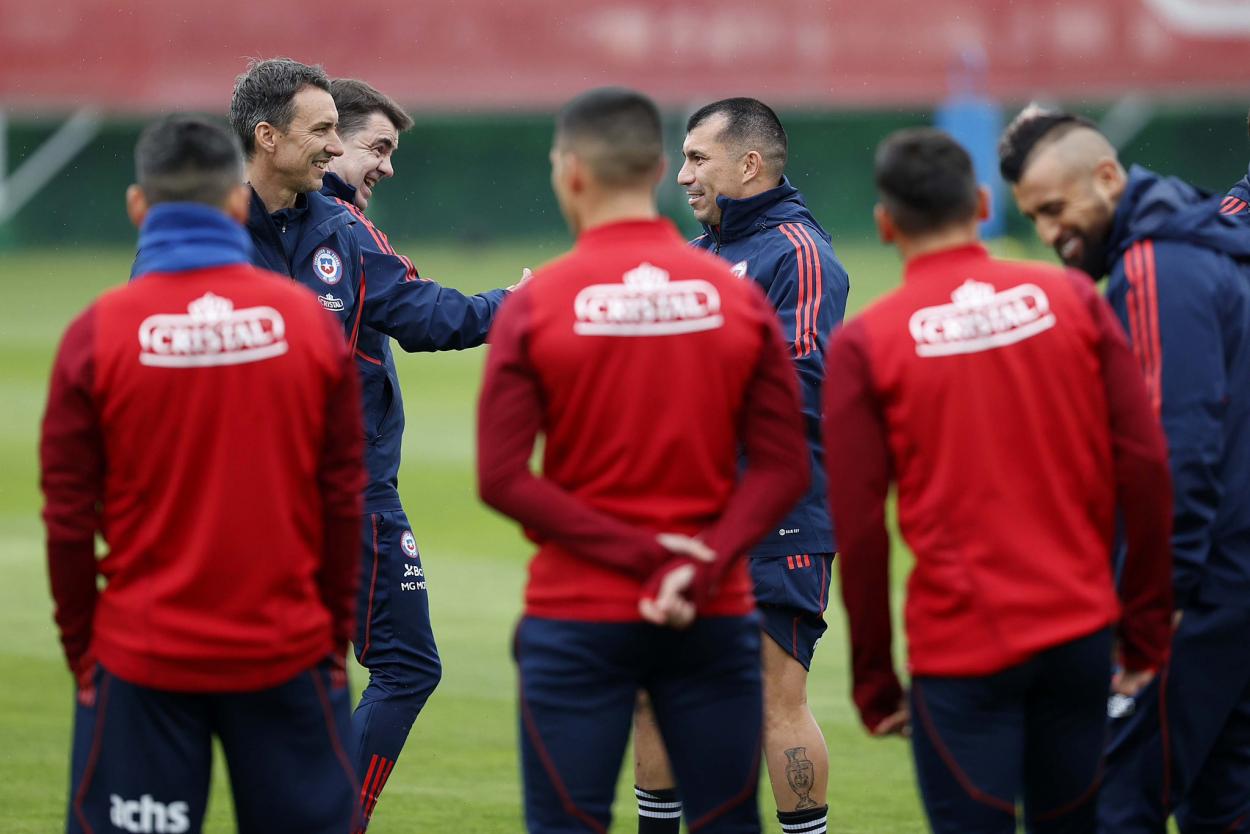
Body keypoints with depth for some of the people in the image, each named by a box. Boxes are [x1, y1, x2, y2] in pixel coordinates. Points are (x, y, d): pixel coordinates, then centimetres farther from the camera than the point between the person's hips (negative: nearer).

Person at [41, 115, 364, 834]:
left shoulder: (98, 332, -6)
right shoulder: (308, 321, -2)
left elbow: (69, 518, -3)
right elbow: (345, 498, 1)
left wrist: (80, 648, 8)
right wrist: (337, 633, 12)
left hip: (143, 660, -1)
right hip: (289, 655, 1)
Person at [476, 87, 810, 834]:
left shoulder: (536, 305, -5)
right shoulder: (739, 297, 1)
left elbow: (502, 479, -11)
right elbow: (782, 469, -4)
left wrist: (636, 551, -12)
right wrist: (699, 568, -12)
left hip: (576, 619, -2)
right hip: (713, 621, 2)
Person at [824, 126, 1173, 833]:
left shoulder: (864, 344, -5)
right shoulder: (1069, 298, 3)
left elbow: (859, 528, -6)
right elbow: (1145, 465, -1)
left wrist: (875, 682, 3)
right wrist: (1147, 628, 6)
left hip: (961, 651, -3)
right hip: (1081, 634, 3)